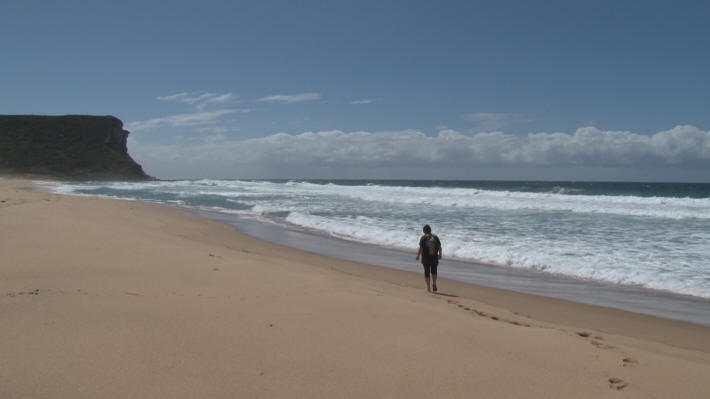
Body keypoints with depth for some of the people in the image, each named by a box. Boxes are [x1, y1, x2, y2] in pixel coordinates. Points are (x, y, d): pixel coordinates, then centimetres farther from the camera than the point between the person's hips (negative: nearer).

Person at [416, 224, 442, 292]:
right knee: (434, 271, 17)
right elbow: (439, 247, 3)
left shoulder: (423, 238, -8)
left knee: (427, 272, 8)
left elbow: (421, 248, -13)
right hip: (434, 257, 2)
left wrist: (418, 256, -2)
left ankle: (428, 287, 9)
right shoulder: (435, 237, 2)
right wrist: (440, 254, 17)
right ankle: (434, 284, -4)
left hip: (425, 258, -2)